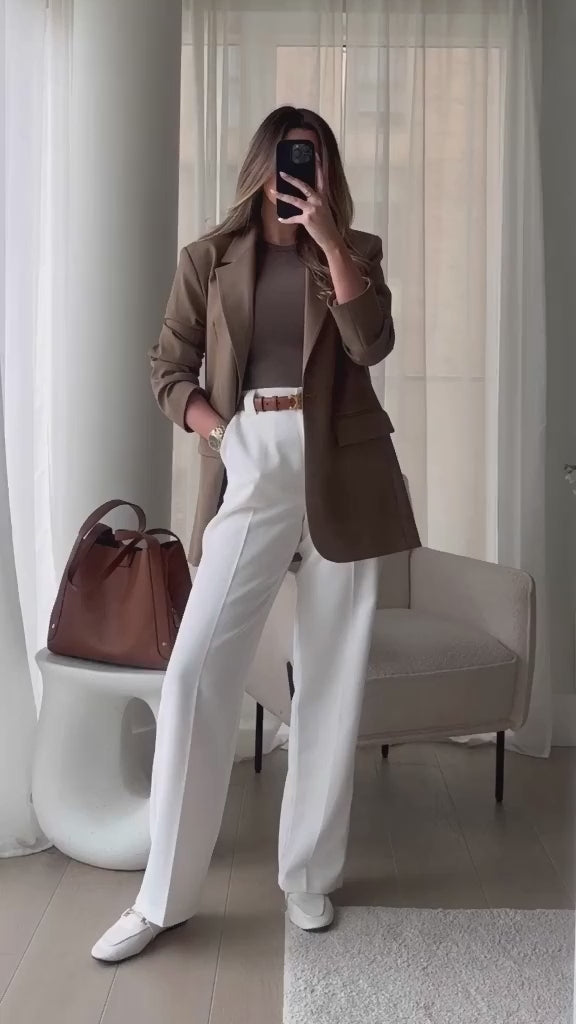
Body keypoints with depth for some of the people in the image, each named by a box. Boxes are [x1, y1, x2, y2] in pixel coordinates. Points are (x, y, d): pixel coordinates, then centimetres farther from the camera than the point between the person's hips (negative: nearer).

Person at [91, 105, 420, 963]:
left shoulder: (353, 250, 11)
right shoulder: (209, 257, 11)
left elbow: (372, 345, -7)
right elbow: (168, 368, 11)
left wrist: (329, 240, -9)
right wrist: (214, 426, -6)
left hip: (340, 468, 1)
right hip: (250, 466, -1)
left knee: (332, 673, 4)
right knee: (195, 668, -9)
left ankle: (310, 875, 19)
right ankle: (164, 893, 4)